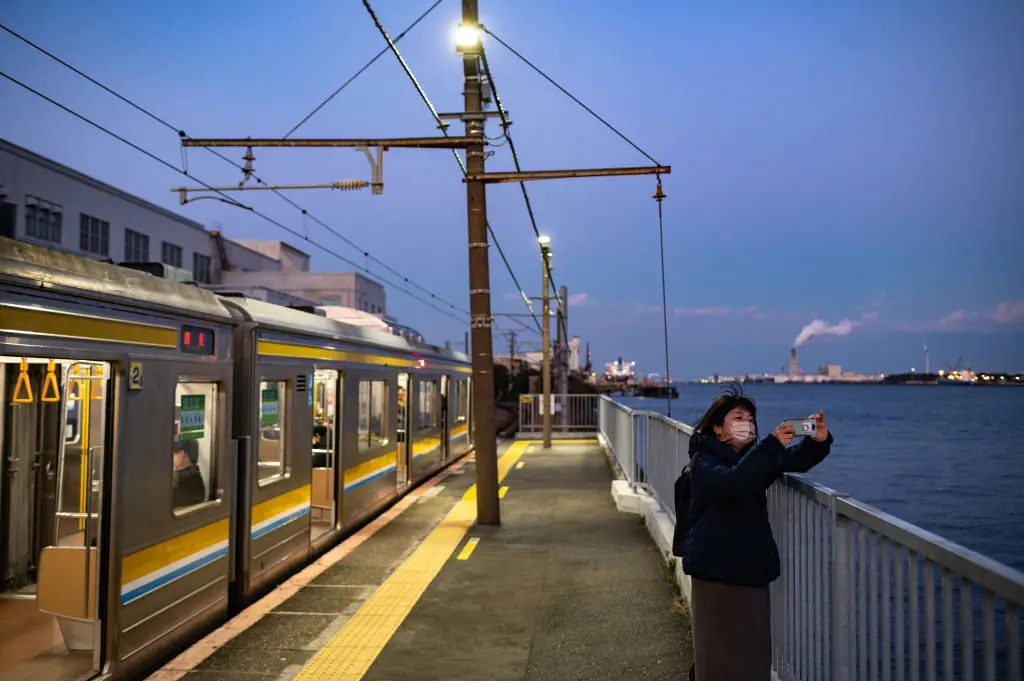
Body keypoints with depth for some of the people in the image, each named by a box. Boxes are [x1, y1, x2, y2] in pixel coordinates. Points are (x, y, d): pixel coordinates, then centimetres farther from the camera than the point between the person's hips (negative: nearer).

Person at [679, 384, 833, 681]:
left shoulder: (753, 457, 10)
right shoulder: (703, 461, -10)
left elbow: (797, 460, -2)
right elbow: (730, 482, -31)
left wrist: (819, 440, -23)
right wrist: (773, 444, -35)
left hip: (753, 569, 6)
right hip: (716, 571, -6)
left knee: (755, 652, 11)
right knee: (720, 656, 0)